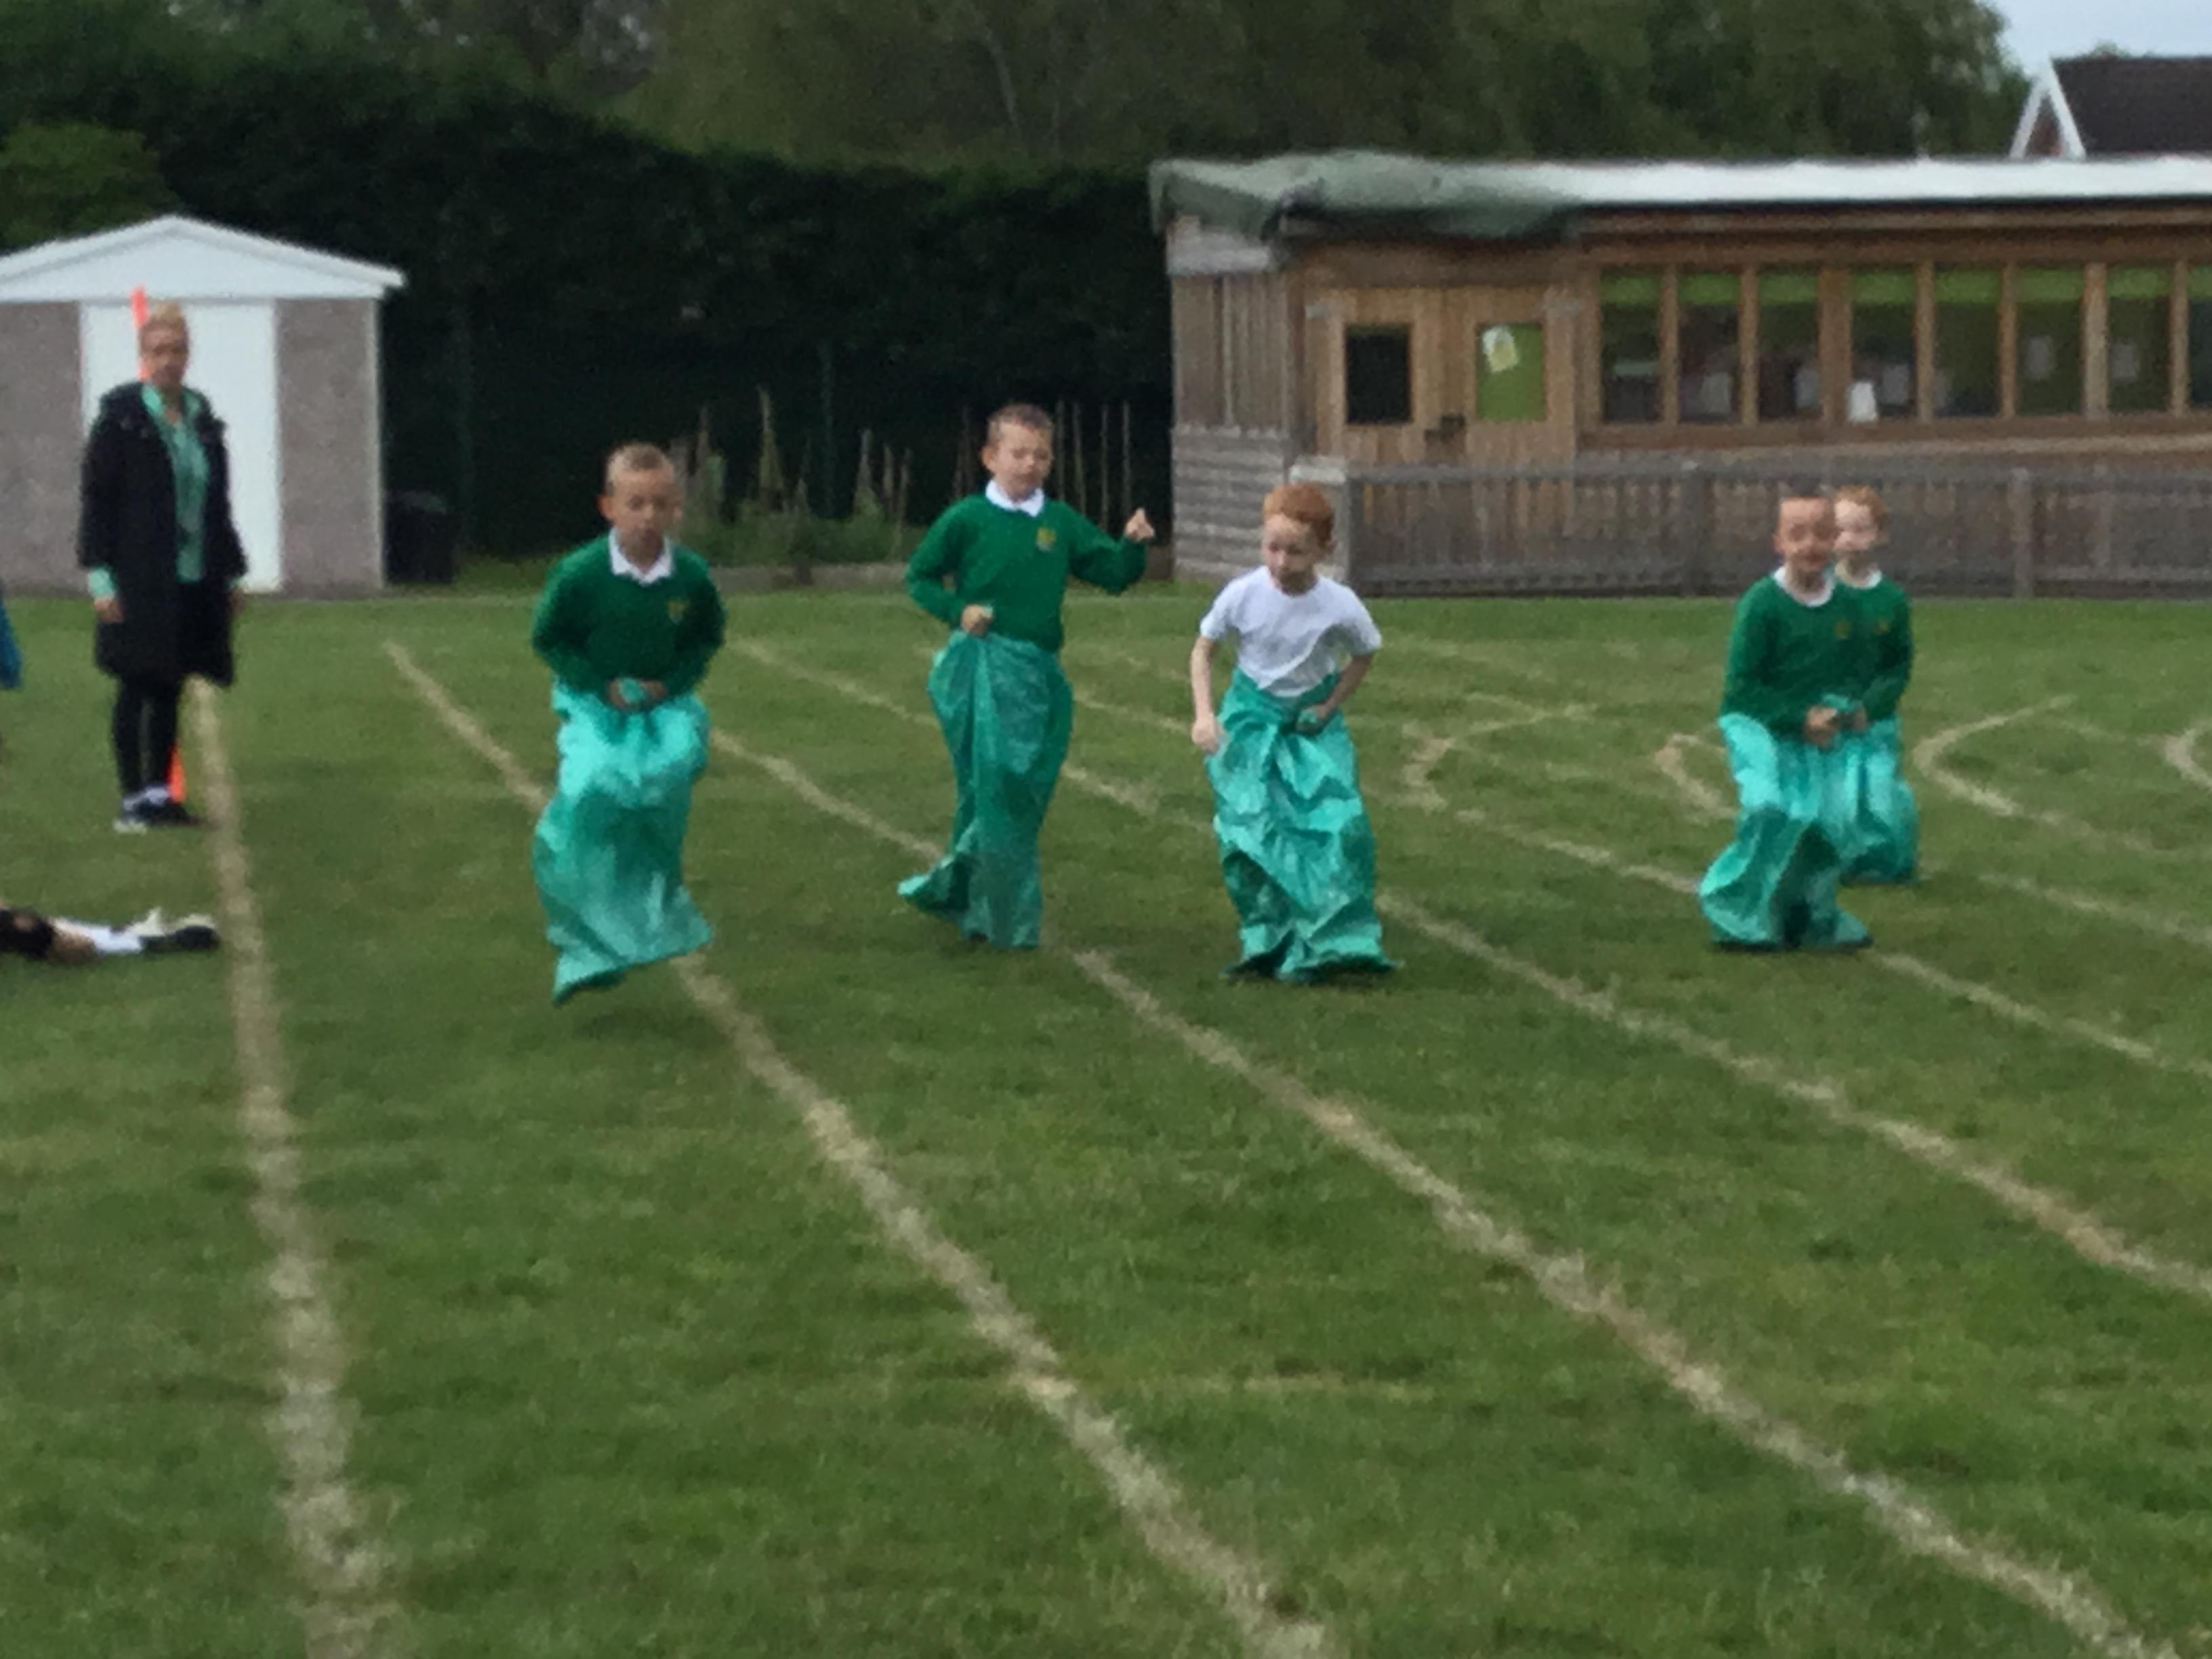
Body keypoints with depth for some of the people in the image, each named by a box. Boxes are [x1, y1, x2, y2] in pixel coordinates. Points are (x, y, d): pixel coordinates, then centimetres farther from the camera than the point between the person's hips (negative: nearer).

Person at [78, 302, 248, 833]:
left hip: (192, 583, 5)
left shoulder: (202, 420, 10)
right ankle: (134, 799, 4)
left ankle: (159, 794, 16)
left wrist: (231, 574, 16)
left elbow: (217, 505, 17)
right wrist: (100, 578, -14)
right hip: (139, 583, -5)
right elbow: (96, 500, -8)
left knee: (168, 693, 10)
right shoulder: (121, 417, -6)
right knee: (136, 690, -1)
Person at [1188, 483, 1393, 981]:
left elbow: (1365, 655, 1)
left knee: (1338, 824, -14)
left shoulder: (1340, 607, -20)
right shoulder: (1243, 595, -19)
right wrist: (1204, 713, -13)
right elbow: (1204, 648, -3)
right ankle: (1266, 941, 2)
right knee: (1248, 830, -10)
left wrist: (1331, 706, -7)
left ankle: (1339, 941, -7)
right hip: (1251, 716, 0)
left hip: (1312, 721, 0)